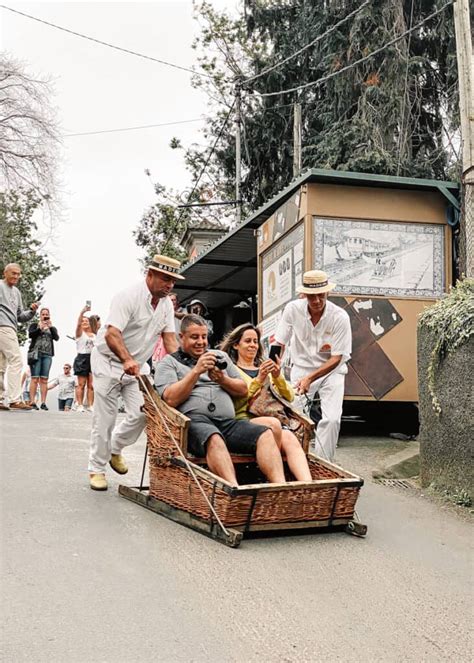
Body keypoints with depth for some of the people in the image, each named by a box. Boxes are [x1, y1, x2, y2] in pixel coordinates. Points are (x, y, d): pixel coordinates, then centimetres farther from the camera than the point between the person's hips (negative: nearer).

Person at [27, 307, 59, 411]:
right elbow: (30, 334, -4)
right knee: (35, 378, -10)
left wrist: (51, 326, -7)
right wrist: (40, 328, -15)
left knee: (44, 379, -4)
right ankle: (32, 402, -14)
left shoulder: (52, 328, 20)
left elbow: (56, 338, 2)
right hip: (35, 354, -2)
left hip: (47, 355, 2)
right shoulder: (34, 325, 14)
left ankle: (43, 403, -6)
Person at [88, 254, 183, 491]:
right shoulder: (129, 296, -22)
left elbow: (170, 339, -1)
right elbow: (112, 334, -32)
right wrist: (127, 360, -49)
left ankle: (115, 448, 21)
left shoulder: (166, 303, 1)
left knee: (142, 413, -6)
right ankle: (97, 469, 13)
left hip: (137, 364, 6)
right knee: (104, 419, -2)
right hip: (109, 361, -6)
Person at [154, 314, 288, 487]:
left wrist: (223, 380, 4)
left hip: (228, 422, 5)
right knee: (214, 439, -40)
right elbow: (171, 399, -2)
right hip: (194, 420, -5)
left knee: (266, 434, -23)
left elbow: (243, 391, 24)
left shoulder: (220, 356, 29)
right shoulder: (169, 362, 15)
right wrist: (196, 371, -6)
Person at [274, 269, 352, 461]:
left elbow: (337, 358, -15)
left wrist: (310, 378, -25)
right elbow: (278, 344, -4)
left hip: (331, 370, -1)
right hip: (301, 367, 1)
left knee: (332, 419, -16)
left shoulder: (340, 317, -18)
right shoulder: (293, 309, -12)